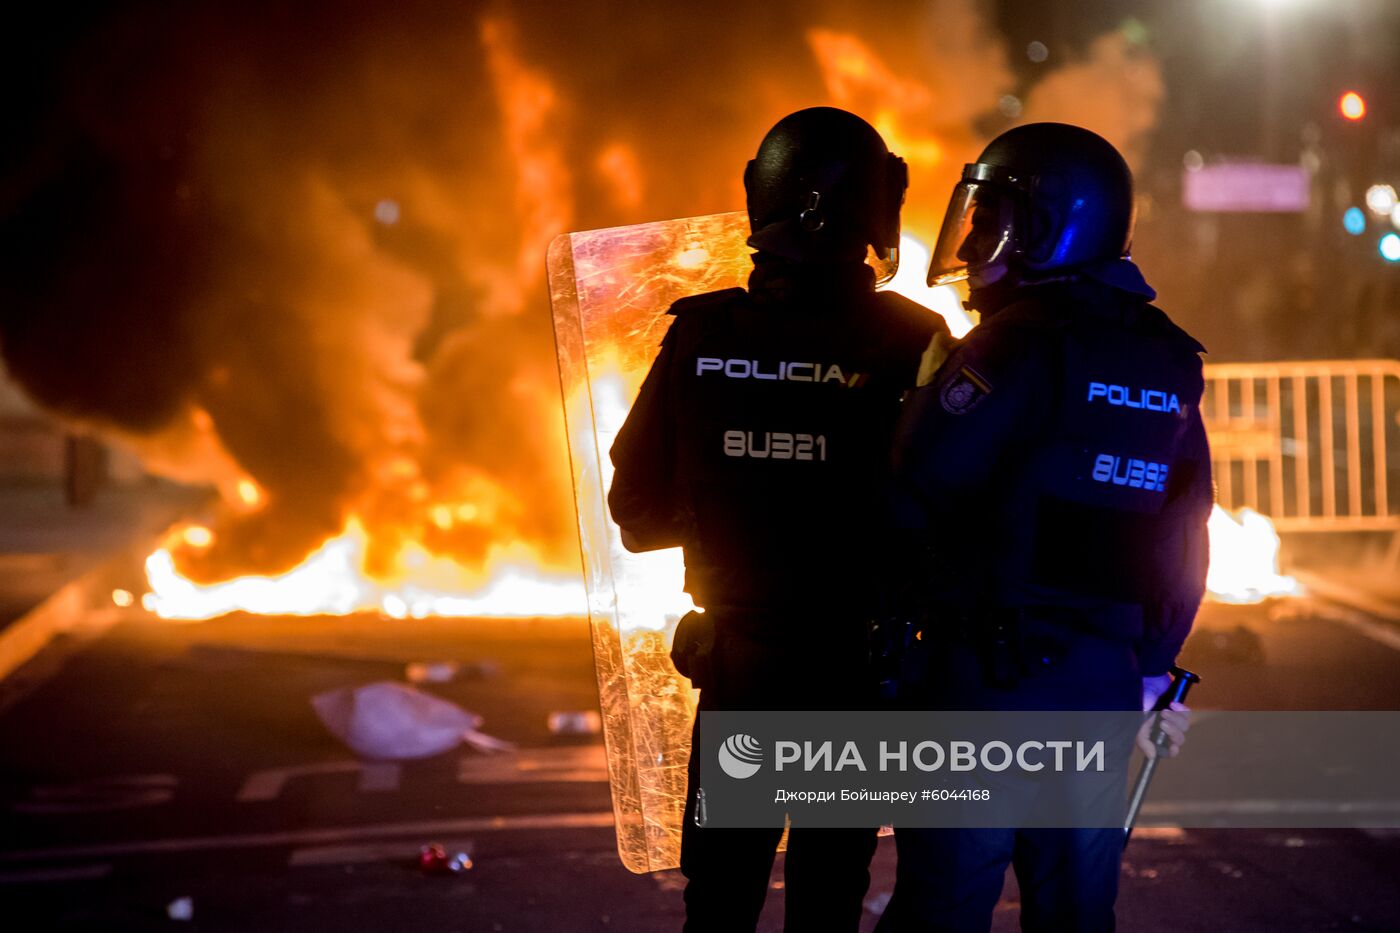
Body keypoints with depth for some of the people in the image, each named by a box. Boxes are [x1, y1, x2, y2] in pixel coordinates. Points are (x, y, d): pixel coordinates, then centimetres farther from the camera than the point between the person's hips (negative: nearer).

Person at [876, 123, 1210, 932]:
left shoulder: (1019, 343, -12)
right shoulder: (1170, 364, 11)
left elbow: (911, 492, -16)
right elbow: (1184, 538, 15)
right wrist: (1151, 668, 22)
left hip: (988, 678, -7)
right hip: (1104, 683, 7)